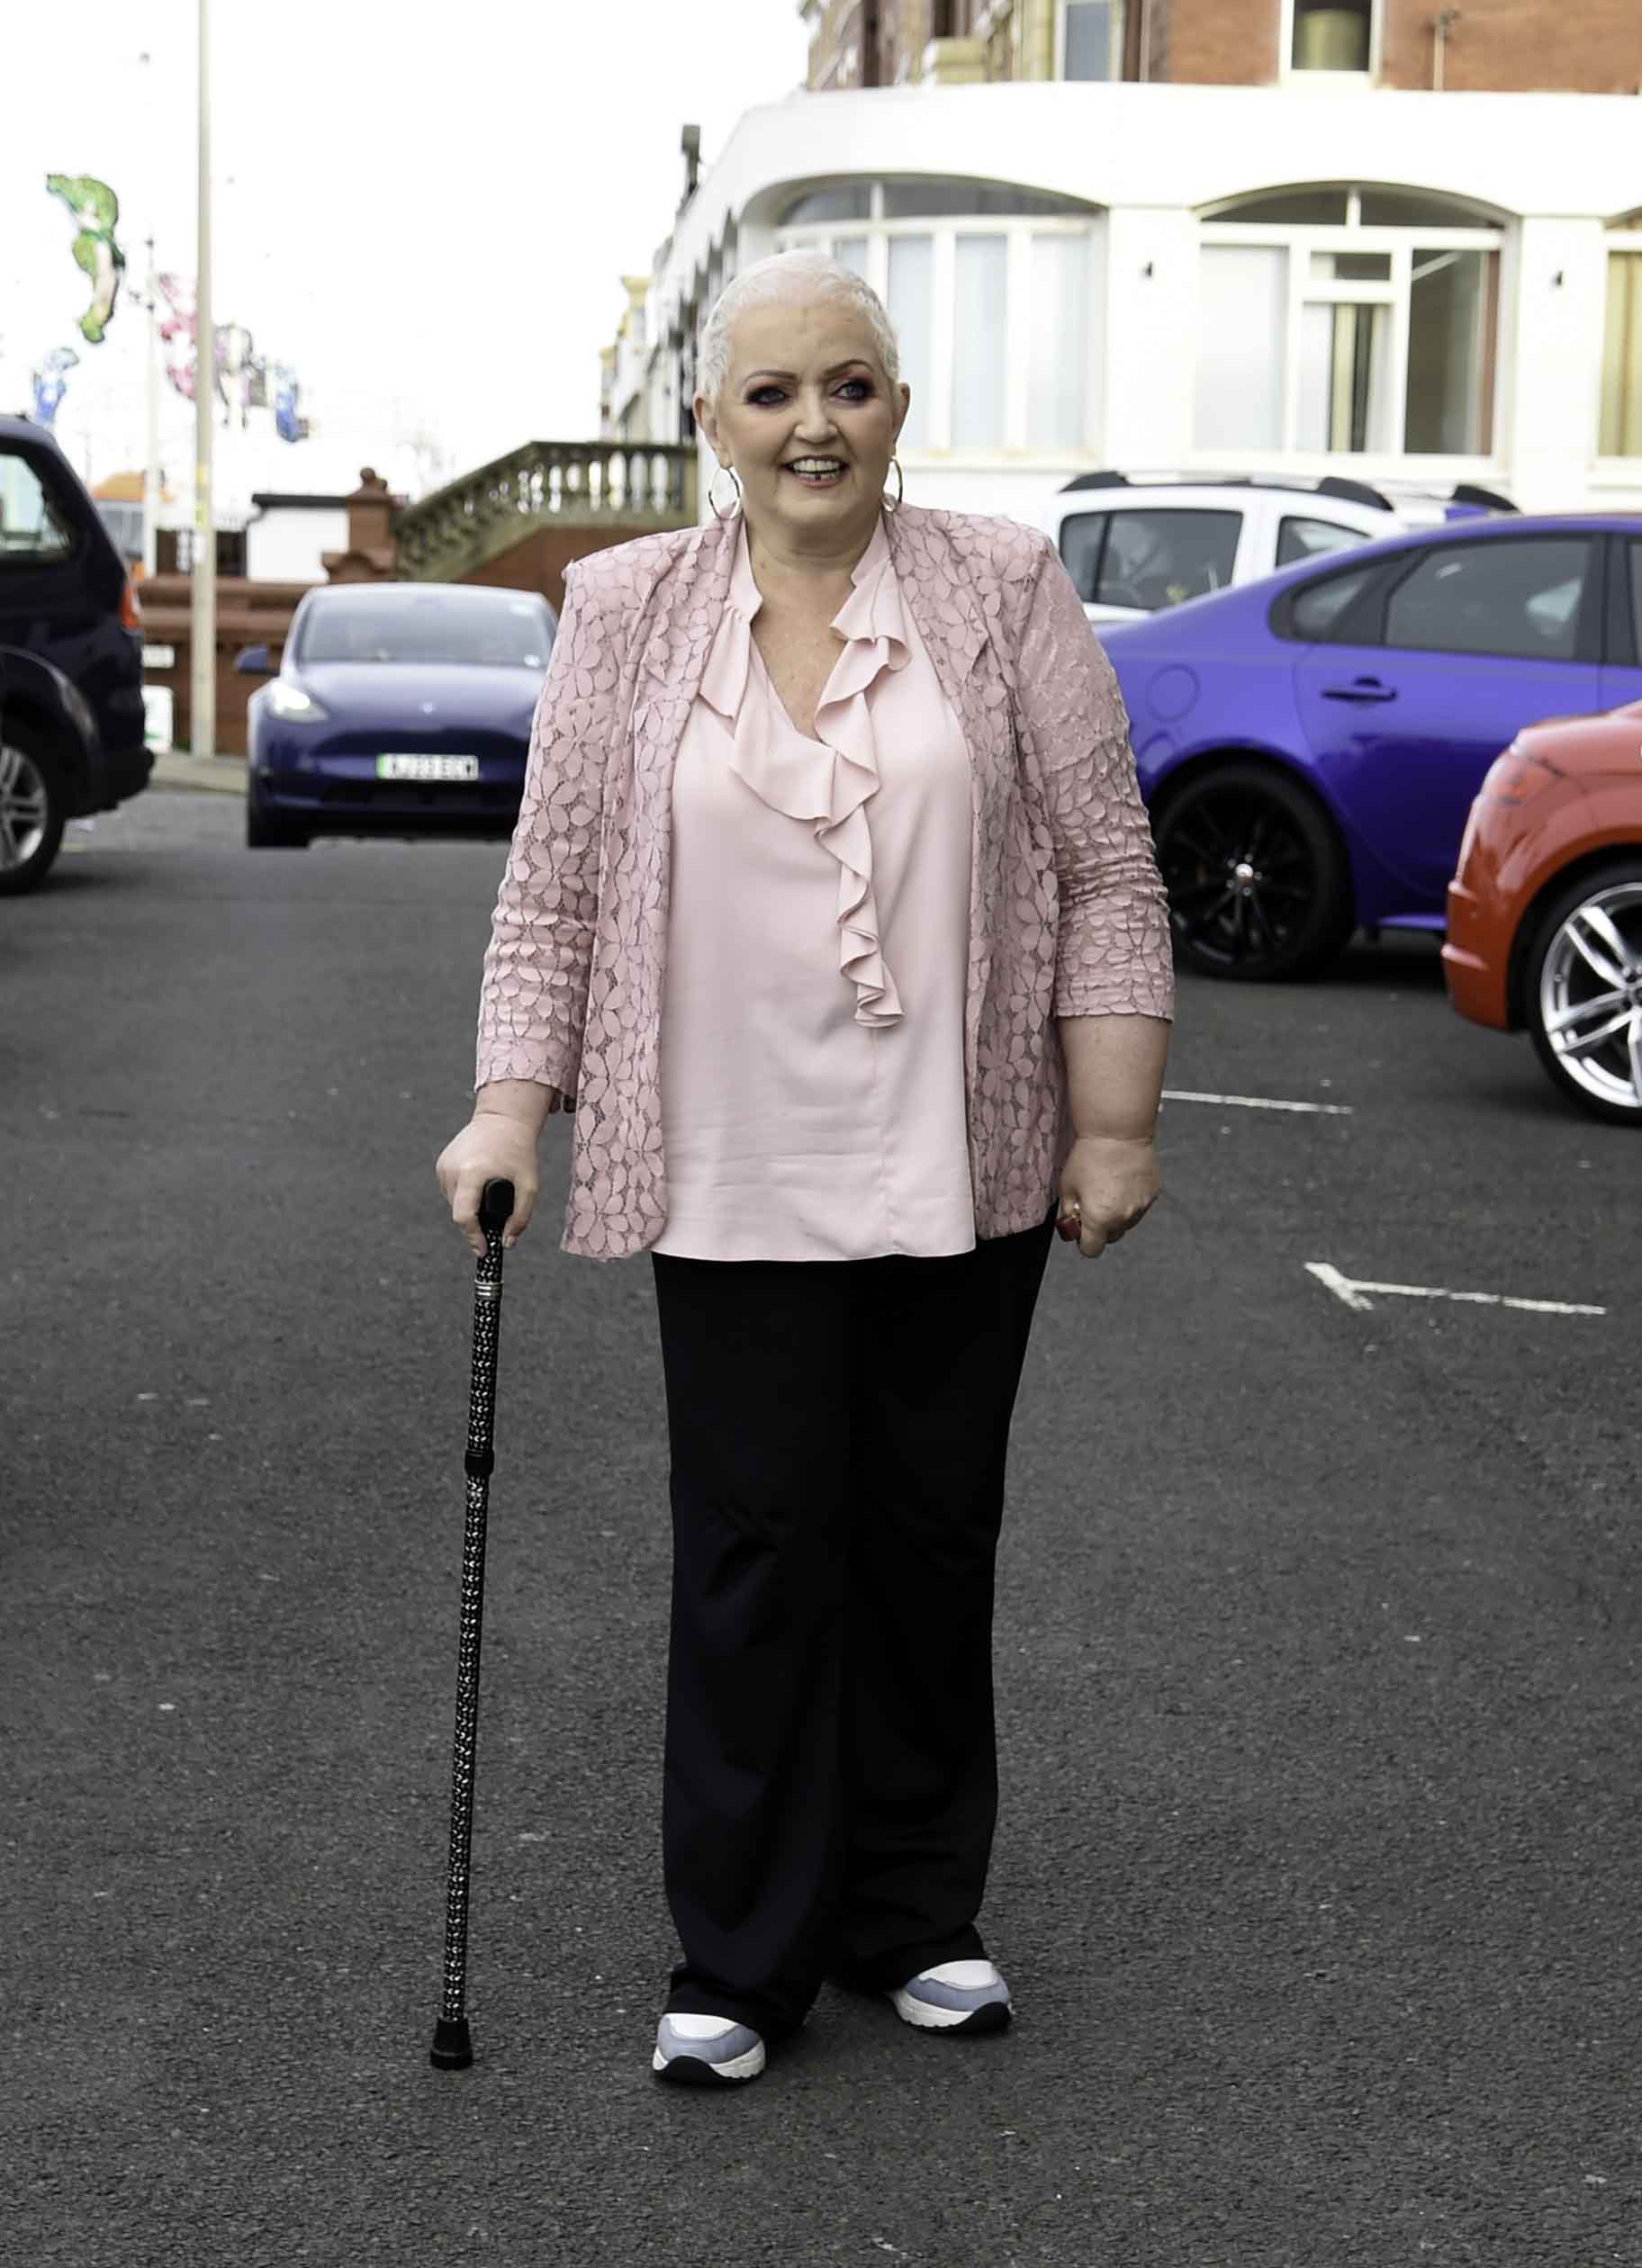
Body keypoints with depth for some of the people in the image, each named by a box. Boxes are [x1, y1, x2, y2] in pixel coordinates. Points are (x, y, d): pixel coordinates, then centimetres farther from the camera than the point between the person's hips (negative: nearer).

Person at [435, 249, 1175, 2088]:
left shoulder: (1006, 593, 0)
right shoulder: (628, 612, 2)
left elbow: (1106, 874, -1)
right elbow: (552, 887, 4)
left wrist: (1117, 1124, -5)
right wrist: (510, 1110, -3)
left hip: (961, 1167, 1)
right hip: (733, 1175, 0)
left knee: (931, 1536, 10)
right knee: (753, 1554, 2)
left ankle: (914, 1916, 24)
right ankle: (739, 1959, 12)